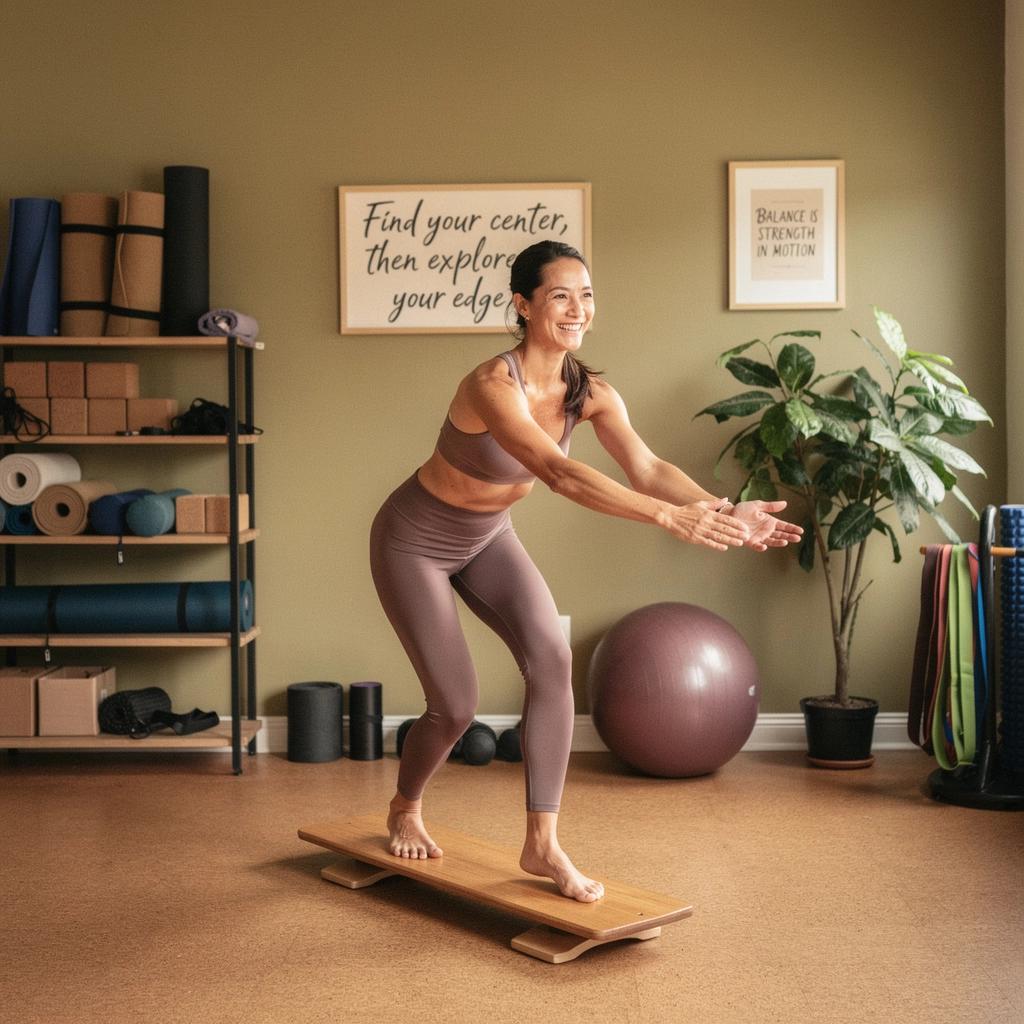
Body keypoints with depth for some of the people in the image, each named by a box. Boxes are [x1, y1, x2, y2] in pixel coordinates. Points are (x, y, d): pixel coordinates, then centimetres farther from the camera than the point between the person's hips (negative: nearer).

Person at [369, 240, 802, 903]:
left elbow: (646, 465, -25)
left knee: (552, 660, -16)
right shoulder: (493, 386, -34)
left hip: (488, 538, 6)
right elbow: (559, 473, -47)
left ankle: (542, 843, -7)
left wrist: (726, 512, -41)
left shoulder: (590, 393, -13)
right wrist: (669, 517, -55)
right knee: (456, 706, -4)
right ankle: (405, 811, 29)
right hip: (415, 542, -6)